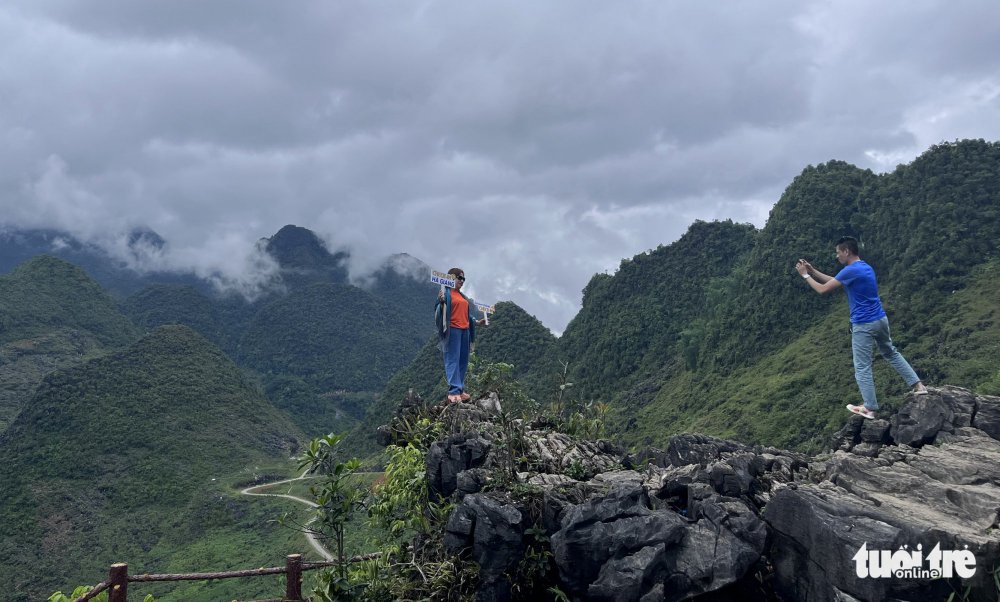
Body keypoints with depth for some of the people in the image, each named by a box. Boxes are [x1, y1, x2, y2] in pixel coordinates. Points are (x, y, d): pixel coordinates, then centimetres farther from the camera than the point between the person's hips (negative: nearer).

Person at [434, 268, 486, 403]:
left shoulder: (462, 296, 21)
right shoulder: (446, 293, -4)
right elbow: (440, 311, -12)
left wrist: (477, 322, 18)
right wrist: (441, 302, -31)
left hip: (465, 330, 8)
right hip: (453, 330, -8)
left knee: (463, 361, 7)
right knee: (453, 360, -11)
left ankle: (460, 389, 12)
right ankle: (454, 392, -14)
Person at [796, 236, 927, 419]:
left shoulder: (851, 271, -18)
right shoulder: (865, 267, 11)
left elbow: (822, 289, -15)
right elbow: (834, 280, 19)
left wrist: (805, 275, -3)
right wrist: (813, 271, 17)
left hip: (864, 325, -9)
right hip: (881, 320, 9)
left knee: (862, 368, 1)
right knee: (891, 353, 27)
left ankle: (870, 408, 6)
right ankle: (918, 385, 27)